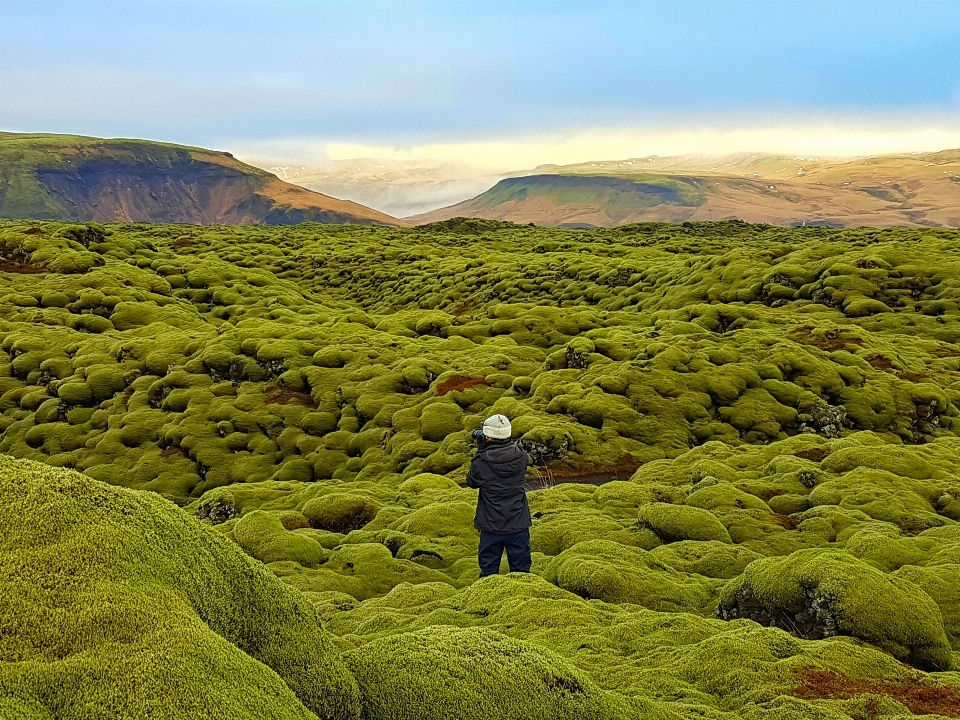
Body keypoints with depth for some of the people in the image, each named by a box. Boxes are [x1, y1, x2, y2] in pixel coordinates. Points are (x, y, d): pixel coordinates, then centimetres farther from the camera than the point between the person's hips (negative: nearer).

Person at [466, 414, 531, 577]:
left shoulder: (481, 461, -15)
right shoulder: (521, 457, -9)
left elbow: (472, 482, 3)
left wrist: (480, 451, 2)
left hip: (491, 525, -2)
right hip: (518, 524, 2)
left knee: (488, 570, 12)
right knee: (521, 570, 14)